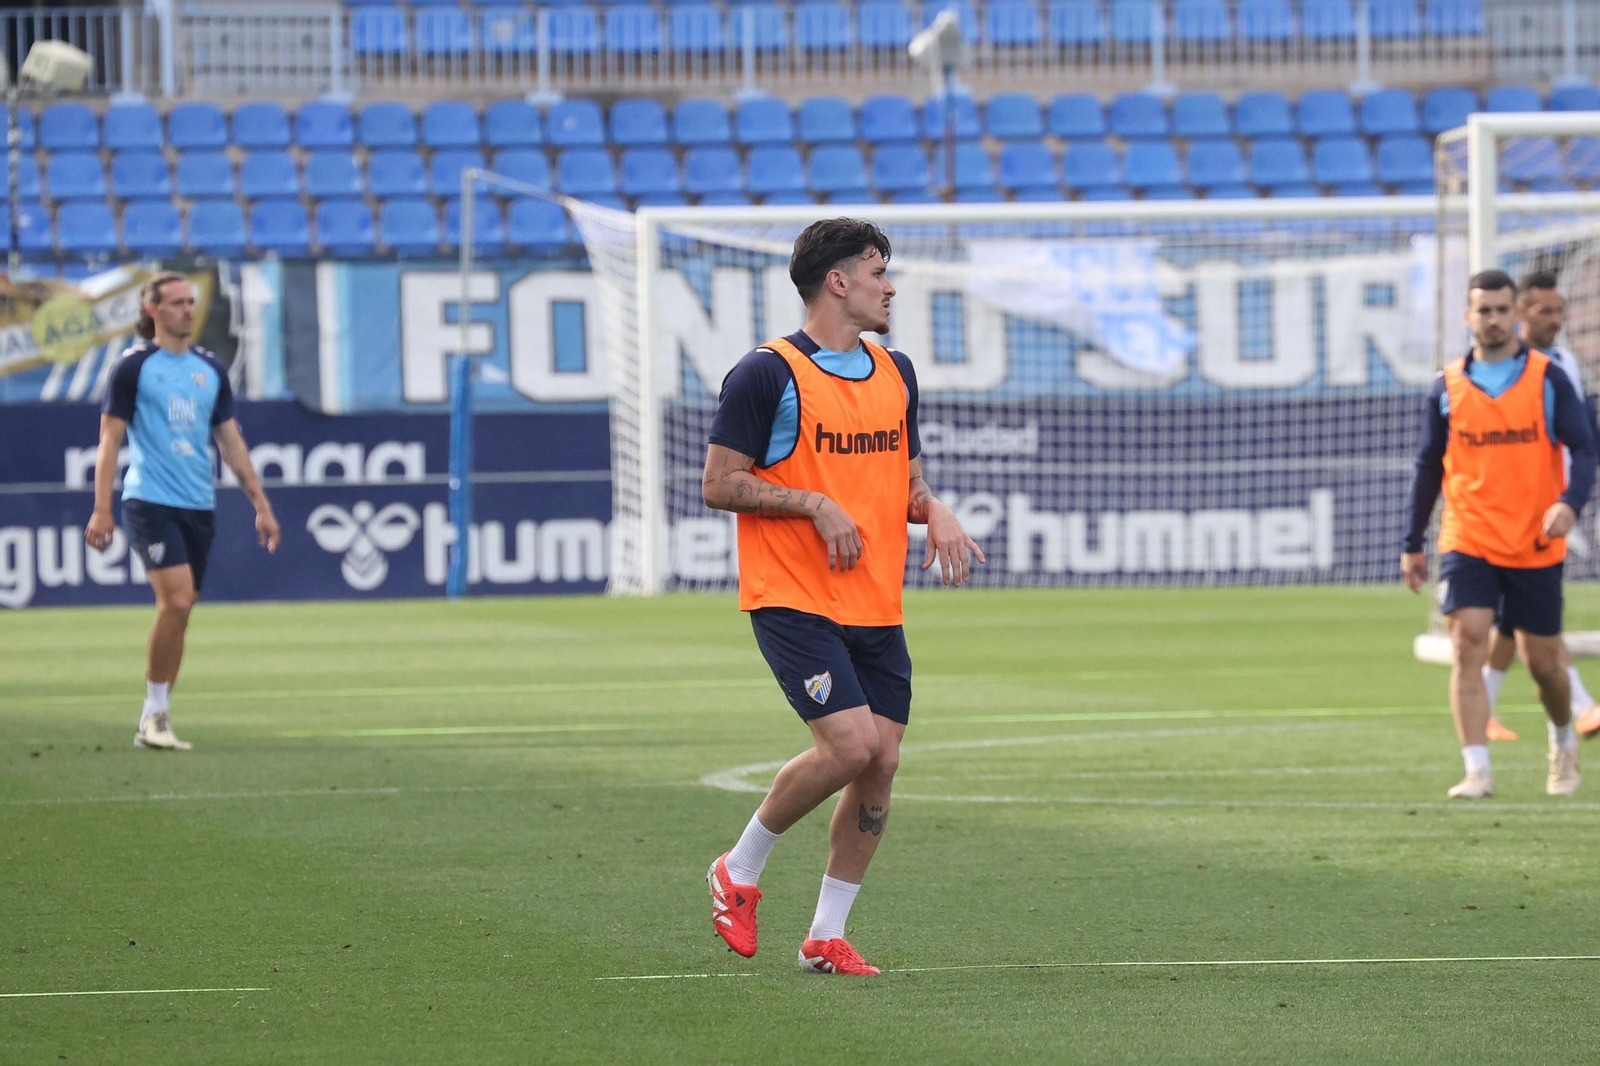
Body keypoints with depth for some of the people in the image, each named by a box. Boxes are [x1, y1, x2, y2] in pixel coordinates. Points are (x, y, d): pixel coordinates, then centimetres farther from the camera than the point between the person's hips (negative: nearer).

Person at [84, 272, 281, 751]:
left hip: (198, 507, 5)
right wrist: (101, 510, -10)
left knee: (179, 611, 4)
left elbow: (231, 441, 18)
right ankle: (154, 711, -8)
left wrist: (261, 504, 13)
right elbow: (110, 439, -2)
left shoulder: (210, 369, 13)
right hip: (150, 501, -5)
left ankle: (156, 721, 11)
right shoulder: (134, 367, -2)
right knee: (176, 599, -19)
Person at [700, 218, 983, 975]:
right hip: (793, 600, -7)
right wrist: (815, 504, -17)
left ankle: (826, 935, 12)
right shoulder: (768, 374, -8)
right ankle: (739, 871, 4)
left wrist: (933, 510, 1)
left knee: (881, 761, 0)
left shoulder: (895, 374, 14)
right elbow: (719, 484, -8)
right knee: (850, 746, -19)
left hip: (877, 605, 7)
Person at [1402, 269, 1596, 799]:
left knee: (1543, 659, 8)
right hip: (1468, 543, 1)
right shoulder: (1447, 386, 4)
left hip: (1536, 546, -1)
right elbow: (1428, 466, 12)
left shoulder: (1547, 378, 0)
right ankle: (1477, 770, -18)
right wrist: (1413, 544, 11)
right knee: (1467, 645, -16)